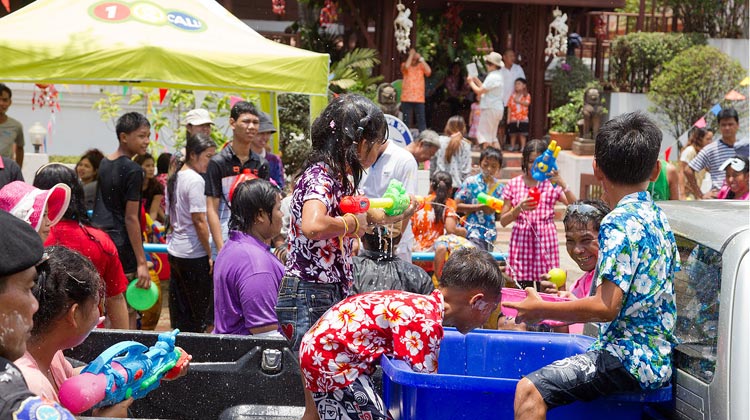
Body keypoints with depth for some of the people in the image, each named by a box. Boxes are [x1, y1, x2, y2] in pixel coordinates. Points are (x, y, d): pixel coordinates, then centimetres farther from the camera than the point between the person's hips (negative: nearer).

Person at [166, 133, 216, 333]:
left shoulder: (175, 178, 13)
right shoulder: (195, 180, -14)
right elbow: (199, 221, -17)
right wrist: (210, 254, -14)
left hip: (174, 251, 9)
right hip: (194, 254, -9)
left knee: (181, 318, 12)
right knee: (204, 311, -1)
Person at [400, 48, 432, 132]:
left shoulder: (421, 66, 8)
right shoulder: (405, 65, 5)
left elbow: (429, 72, -10)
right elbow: (406, 66, -19)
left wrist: (421, 59, -8)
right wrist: (411, 55, -9)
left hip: (419, 99, 1)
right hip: (407, 98, -1)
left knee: (421, 121, -1)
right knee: (406, 121, 3)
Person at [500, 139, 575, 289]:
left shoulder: (552, 183, 5)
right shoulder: (514, 184, 6)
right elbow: (503, 221, 6)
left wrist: (562, 185, -18)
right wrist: (519, 208, -12)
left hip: (545, 241, 0)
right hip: (521, 241, 1)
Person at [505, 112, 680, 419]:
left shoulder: (619, 223, -17)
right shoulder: (659, 218, 11)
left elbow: (605, 308, -23)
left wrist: (540, 309, -11)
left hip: (628, 359, -10)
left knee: (530, 391, -23)